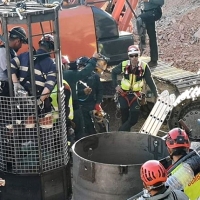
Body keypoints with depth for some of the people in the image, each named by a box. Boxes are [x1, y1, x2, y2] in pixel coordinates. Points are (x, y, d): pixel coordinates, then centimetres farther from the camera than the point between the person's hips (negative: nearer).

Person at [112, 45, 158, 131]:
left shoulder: (144, 66, -12)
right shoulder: (124, 65, -7)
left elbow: (150, 82, -8)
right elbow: (114, 72, 11)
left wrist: (156, 95, -12)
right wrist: (116, 85, 3)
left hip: (136, 96, -1)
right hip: (123, 94, 1)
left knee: (134, 119, -9)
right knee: (125, 118, 10)